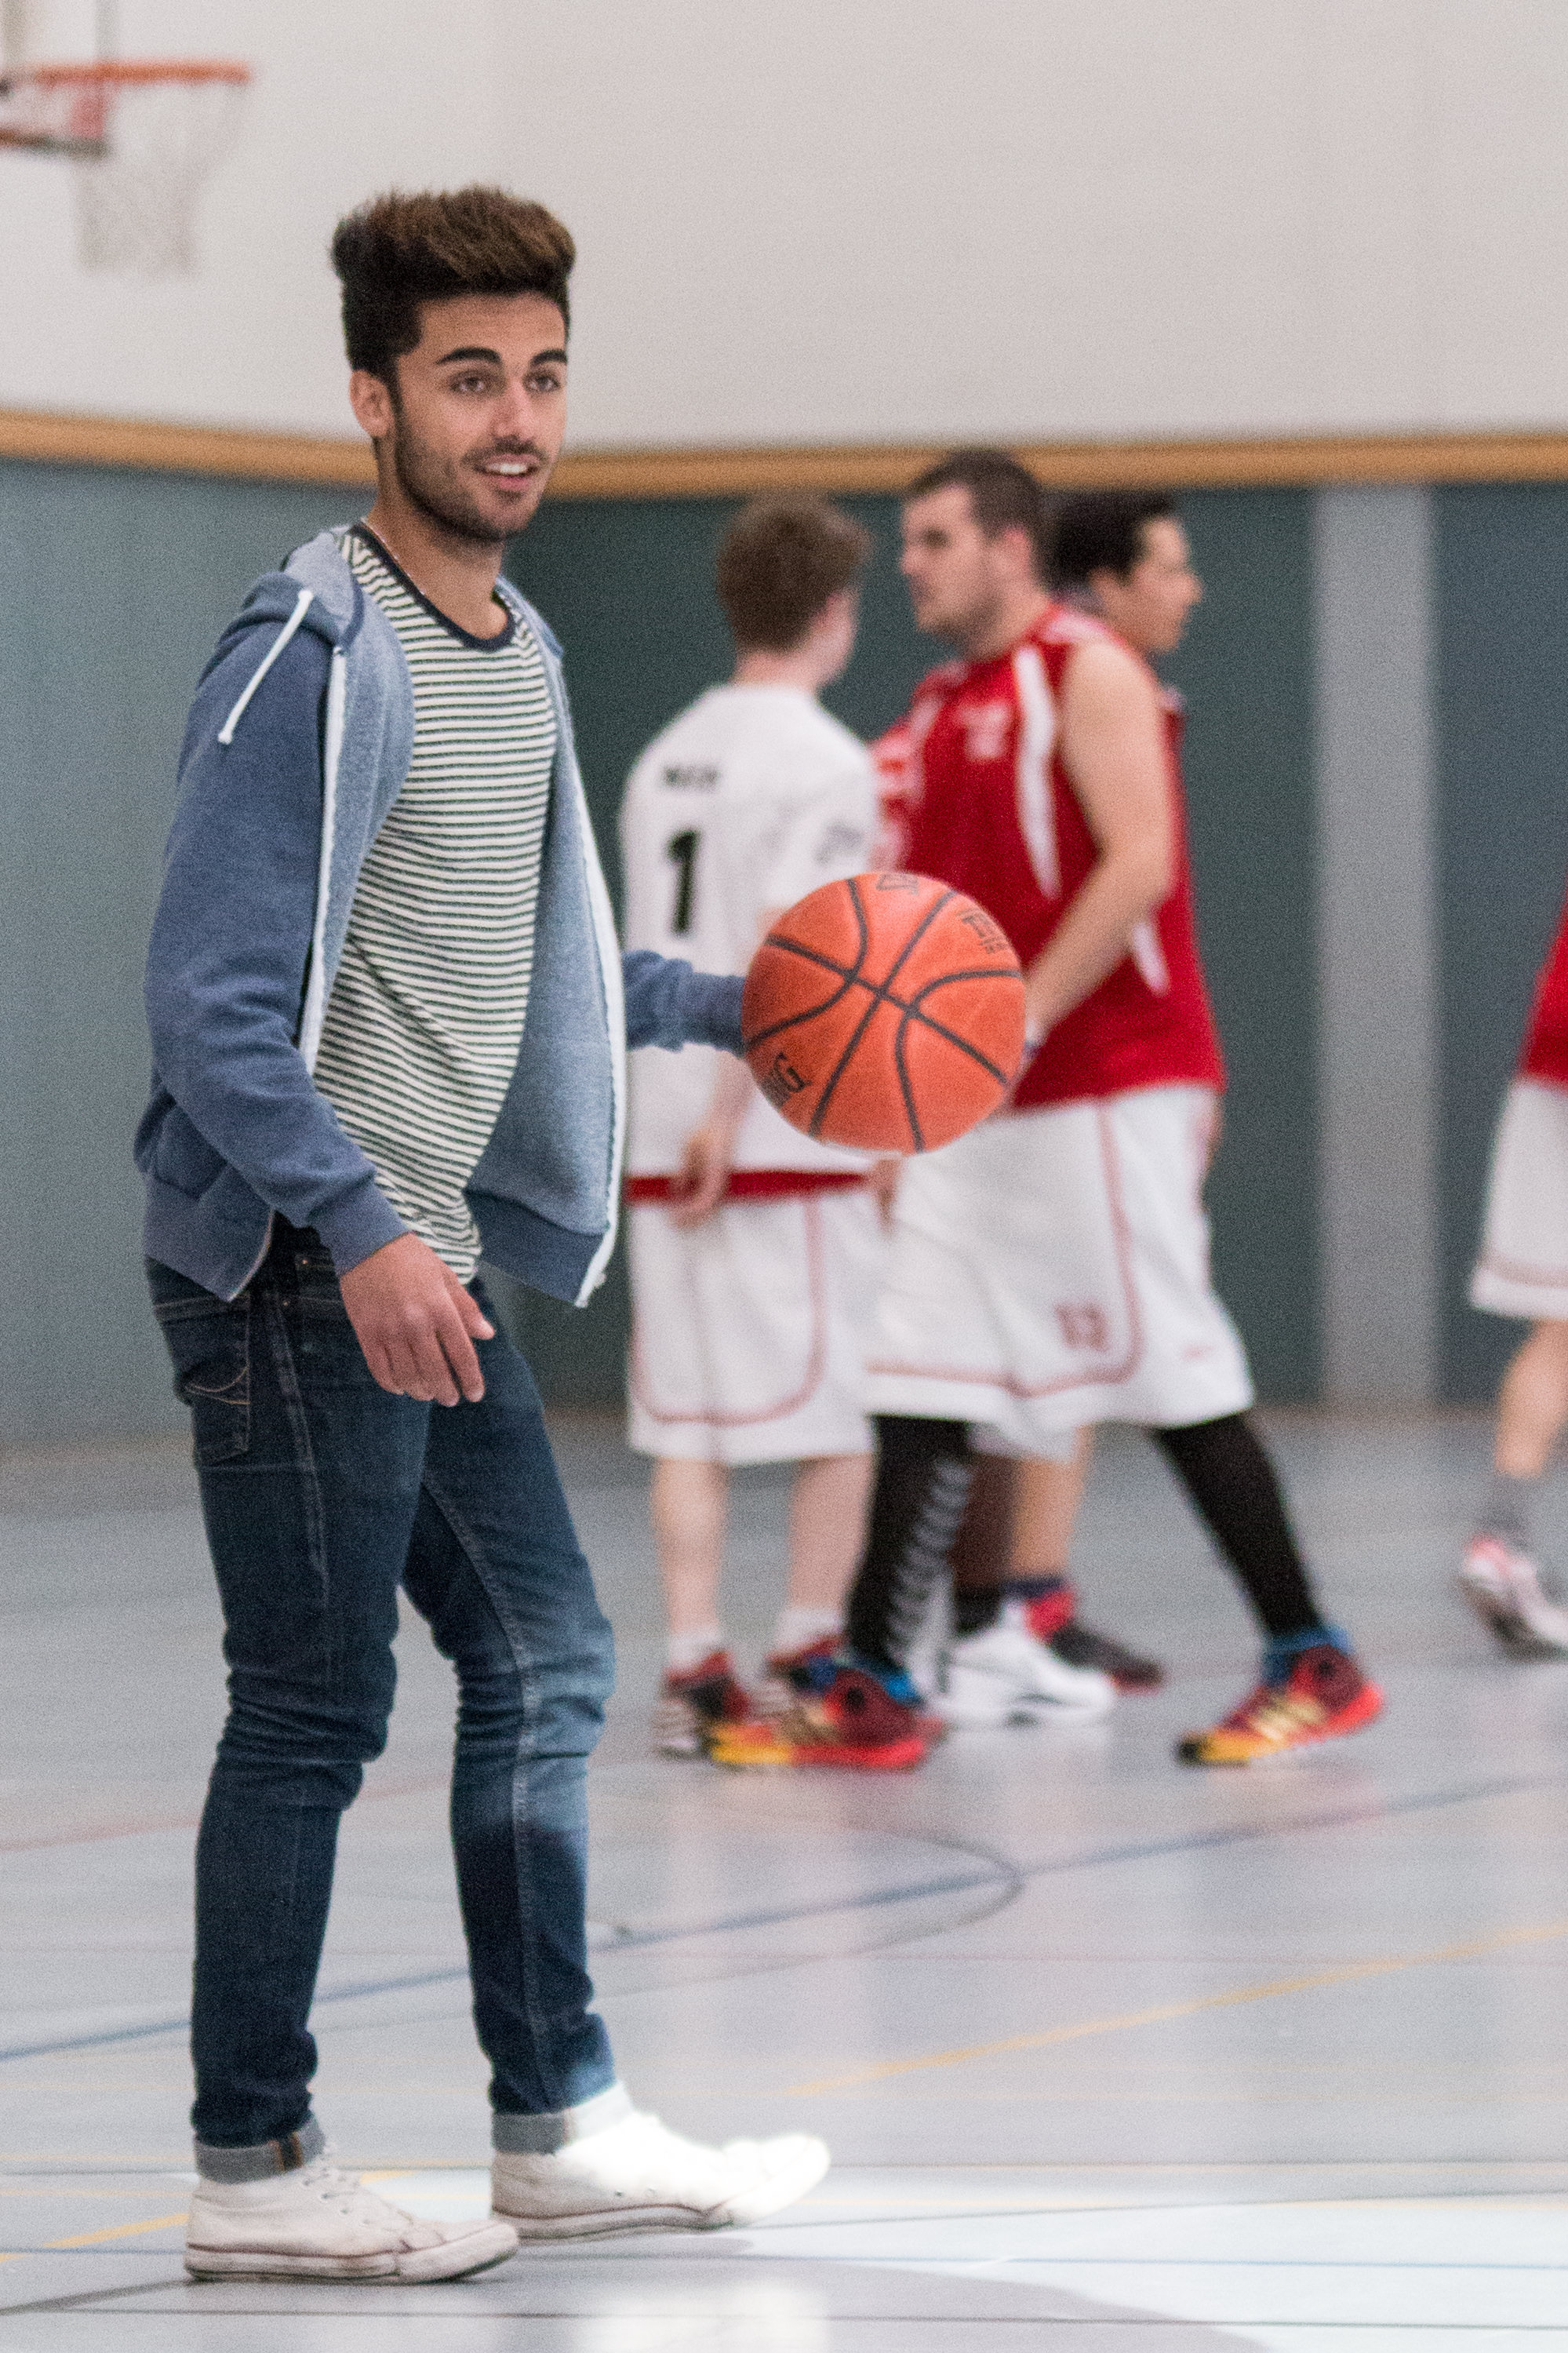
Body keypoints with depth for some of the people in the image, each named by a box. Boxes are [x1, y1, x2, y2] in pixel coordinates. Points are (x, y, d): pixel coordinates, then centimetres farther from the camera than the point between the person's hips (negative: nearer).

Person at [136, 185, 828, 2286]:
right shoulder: (318, 654, -16)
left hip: (428, 1261, 10)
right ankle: (253, 2172, 2)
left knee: (545, 1661, 13)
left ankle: (560, 2129, 21)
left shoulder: (518, 649, 13)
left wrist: (725, 1006, 24)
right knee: (317, 1702, -6)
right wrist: (356, 1229, -28)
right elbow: (214, 1000, -21)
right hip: (293, 1263, -9)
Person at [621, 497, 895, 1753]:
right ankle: (810, 1664, 4)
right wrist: (730, 1115, -16)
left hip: (667, 1131, 7)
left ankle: (695, 1671, 1)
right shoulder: (825, 762, -8)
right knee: (839, 1410, 3)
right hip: (787, 1135, -7)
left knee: (689, 1418, 6)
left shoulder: (668, 757, 15)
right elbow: (784, 949, -17)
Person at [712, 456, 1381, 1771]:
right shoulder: (942, 711, 17)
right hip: (977, 1106, 8)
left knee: (1177, 1379, -5)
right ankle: (872, 1691, 3)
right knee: (919, 1390, 2)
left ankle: (1315, 1668, 3)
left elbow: (1140, 865, -18)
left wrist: (1021, 1021, -23)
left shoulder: (1091, 673, -8)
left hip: (1107, 1086, -8)